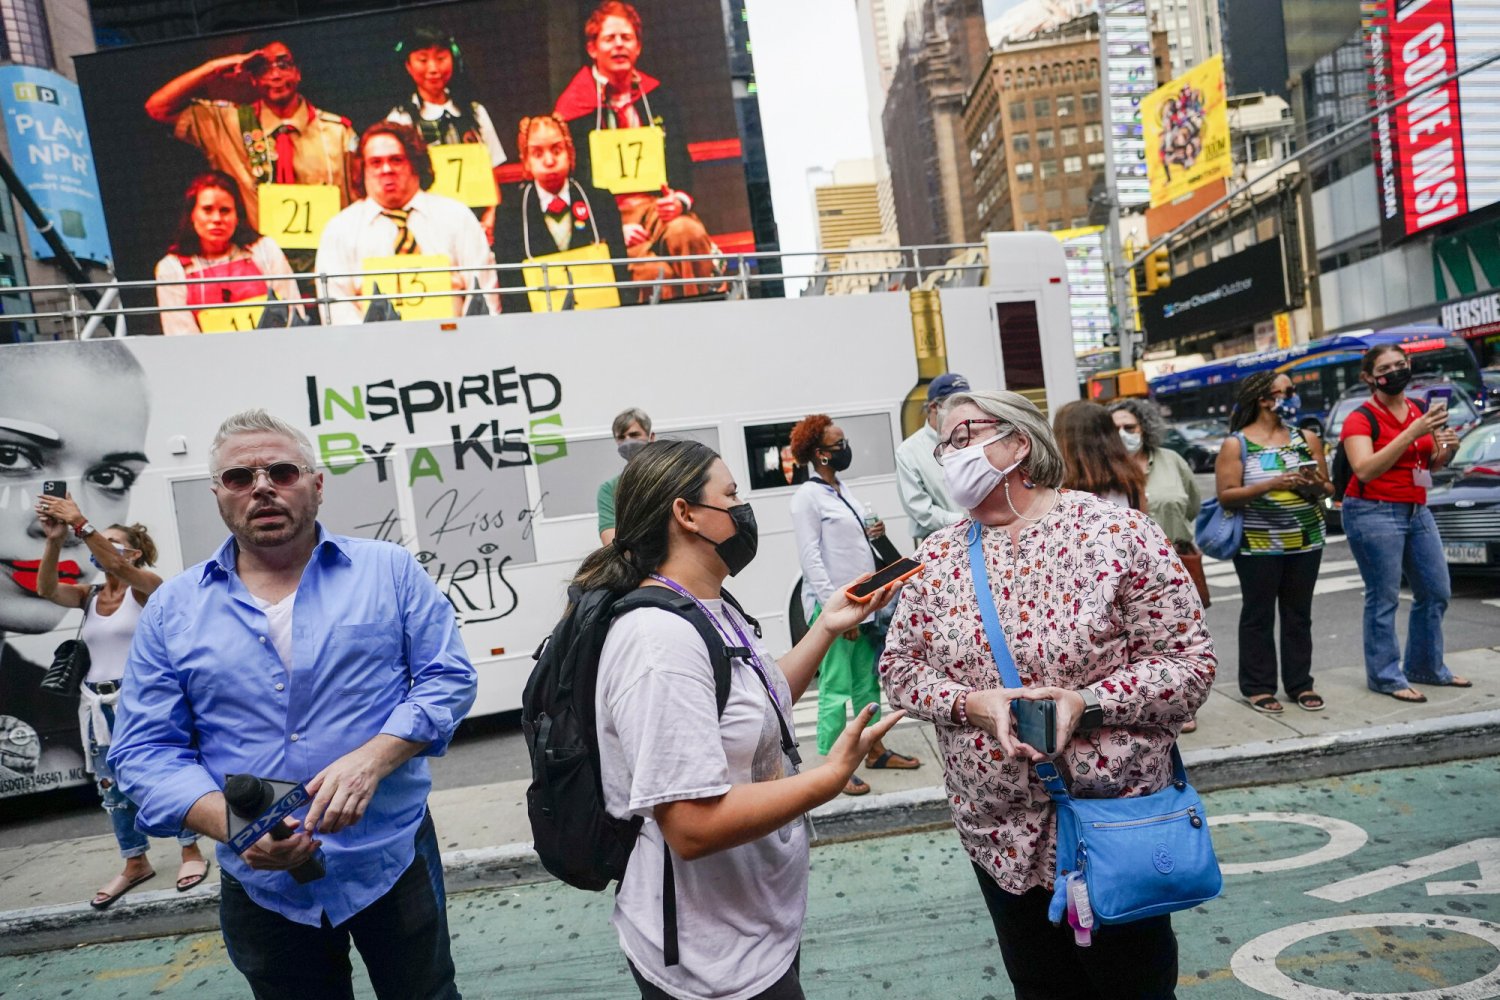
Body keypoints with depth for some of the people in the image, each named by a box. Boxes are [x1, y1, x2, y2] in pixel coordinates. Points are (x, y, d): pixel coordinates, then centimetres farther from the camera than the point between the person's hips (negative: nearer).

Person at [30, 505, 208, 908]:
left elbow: (117, 568, -26)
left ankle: (191, 852, 15)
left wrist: (80, 523, -29)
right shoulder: (89, 595, 8)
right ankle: (135, 863, 27)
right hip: (99, 704, 6)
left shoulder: (147, 587, -6)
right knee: (112, 788, 13)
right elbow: (46, 589, -10)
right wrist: (55, 540, -22)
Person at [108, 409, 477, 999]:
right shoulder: (173, 608, 1)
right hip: (261, 882, 1)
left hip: (394, 860, -1)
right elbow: (145, 749, 0)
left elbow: (447, 678, -5)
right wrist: (229, 824, -17)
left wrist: (371, 759, -21)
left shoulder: (390, 570, -3)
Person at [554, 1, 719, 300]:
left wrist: (680, 197, -13)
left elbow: (679, 159, 10)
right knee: (652, 270, -32)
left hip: (659, 203, 3)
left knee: (688, 232, -33)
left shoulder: (656, 95, 16)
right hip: (609, 214, -3)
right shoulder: (574, 107, 5)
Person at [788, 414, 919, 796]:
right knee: (836, 688, -4)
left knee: (868, 681, 16)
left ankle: (875, 750, 29)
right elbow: (810, 558, -17)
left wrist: (869, 533, 3)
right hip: (832, 606, -8)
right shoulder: (807, 496, -12)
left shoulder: (841, 490, 13)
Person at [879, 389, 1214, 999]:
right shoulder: (938, 556, 0)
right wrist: (974, 703, -17)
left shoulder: (1118, 533, -11)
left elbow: (1190, 662, -10)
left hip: (1115, 823, -3)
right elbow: (899, 668, 1)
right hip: (998, 832, 4)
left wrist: (1086, 702, -24)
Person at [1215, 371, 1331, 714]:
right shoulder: (1236, 444, -3)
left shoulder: (1307, 438, 9)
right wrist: (1270, 485, -20)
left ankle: (1300, 684, 20)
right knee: (1258, 616, 3)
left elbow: (1327, 489, 13)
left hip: (1306, 542, 4)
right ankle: (1258, 688, 10)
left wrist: (1315, 484, -9)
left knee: (1299, 615, 10)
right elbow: (1226, 496, -10)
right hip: (1258, 546, -4)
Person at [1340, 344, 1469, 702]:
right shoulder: (1360, 419, -10)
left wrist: (1447, 450, -4)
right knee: (1384, 598, -6)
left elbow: (1430, 465, 19)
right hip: (1374, 513, -8)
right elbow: (1365, 470, -23)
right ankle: (1385, 676, 4)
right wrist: (1412, 433, -25)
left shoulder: (1419, 411, 10)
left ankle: (1427, 667, 28)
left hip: (1417, 511, 8)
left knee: (1436, 591, 13)